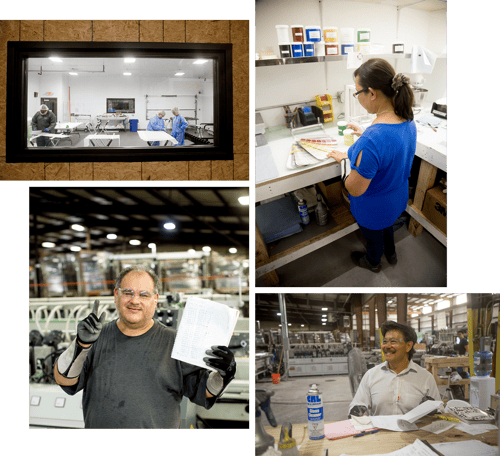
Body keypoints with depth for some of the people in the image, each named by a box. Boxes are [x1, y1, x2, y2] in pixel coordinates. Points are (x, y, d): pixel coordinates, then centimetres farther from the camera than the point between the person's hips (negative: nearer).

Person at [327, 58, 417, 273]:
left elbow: (355, 189, -31)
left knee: (373, 237, 27)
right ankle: (391, 254, 64)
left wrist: (342, 158, -17)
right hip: (398, 199, 6)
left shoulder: (371, 141, -44)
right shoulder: (408, 121, -17)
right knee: (387, 227, 36)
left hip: (373, 208, -6)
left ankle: (373, 262, 56)